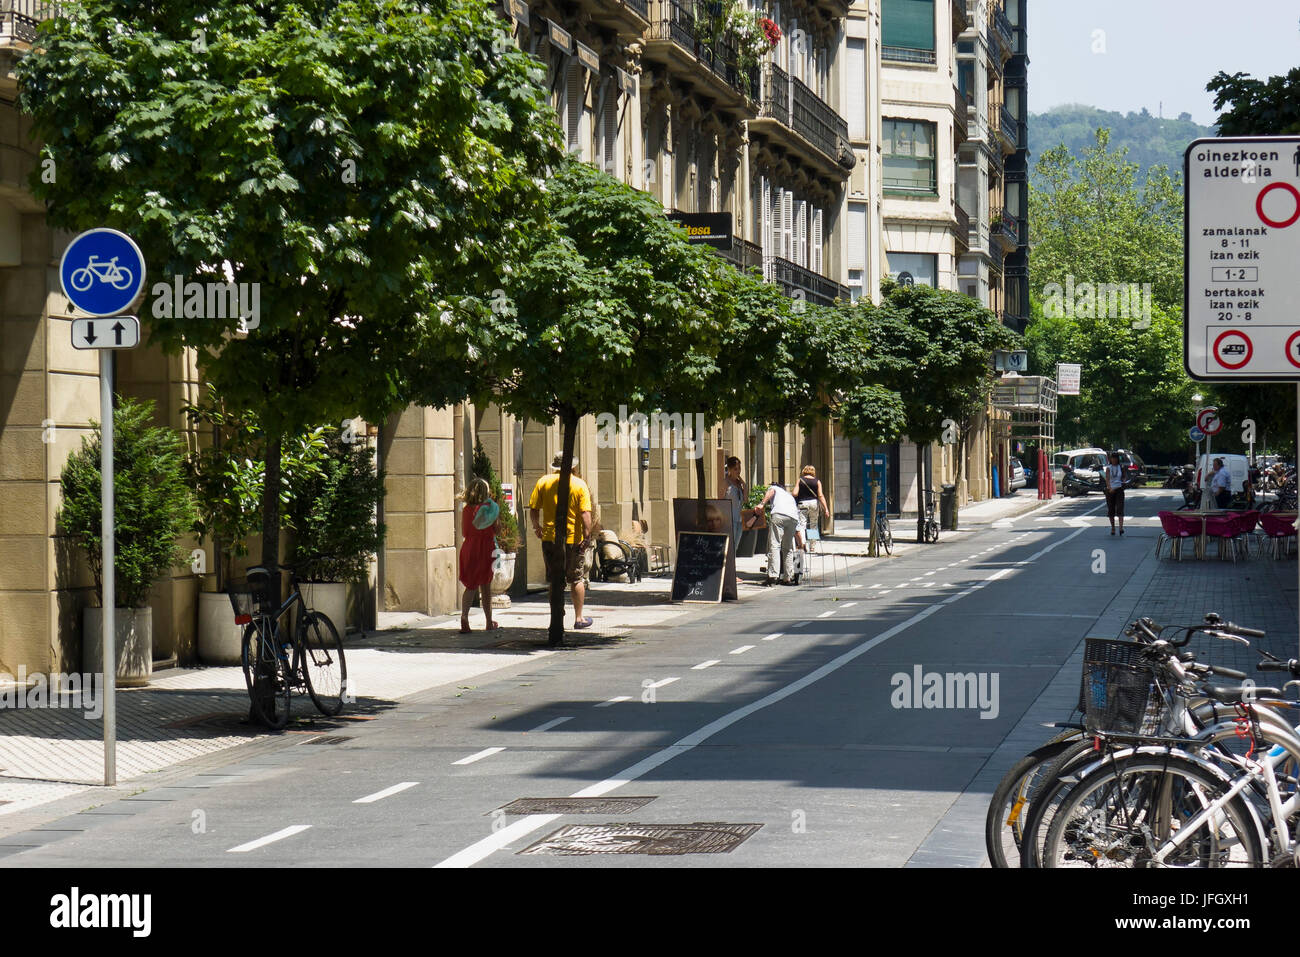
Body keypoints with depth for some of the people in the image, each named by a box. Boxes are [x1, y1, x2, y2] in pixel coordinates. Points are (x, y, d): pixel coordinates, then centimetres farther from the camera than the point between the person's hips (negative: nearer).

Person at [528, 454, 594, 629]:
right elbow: (586, 514, -12)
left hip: (549, 537, 1)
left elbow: (533, 509, 1)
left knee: (555, 581, 7)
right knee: (576, 579, 13)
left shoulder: (543, 482, 1)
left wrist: (536, 527, 17)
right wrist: (587, 536, -12)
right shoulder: (580, 485, -3)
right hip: (573, 539, -1)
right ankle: (579, 618, 16)